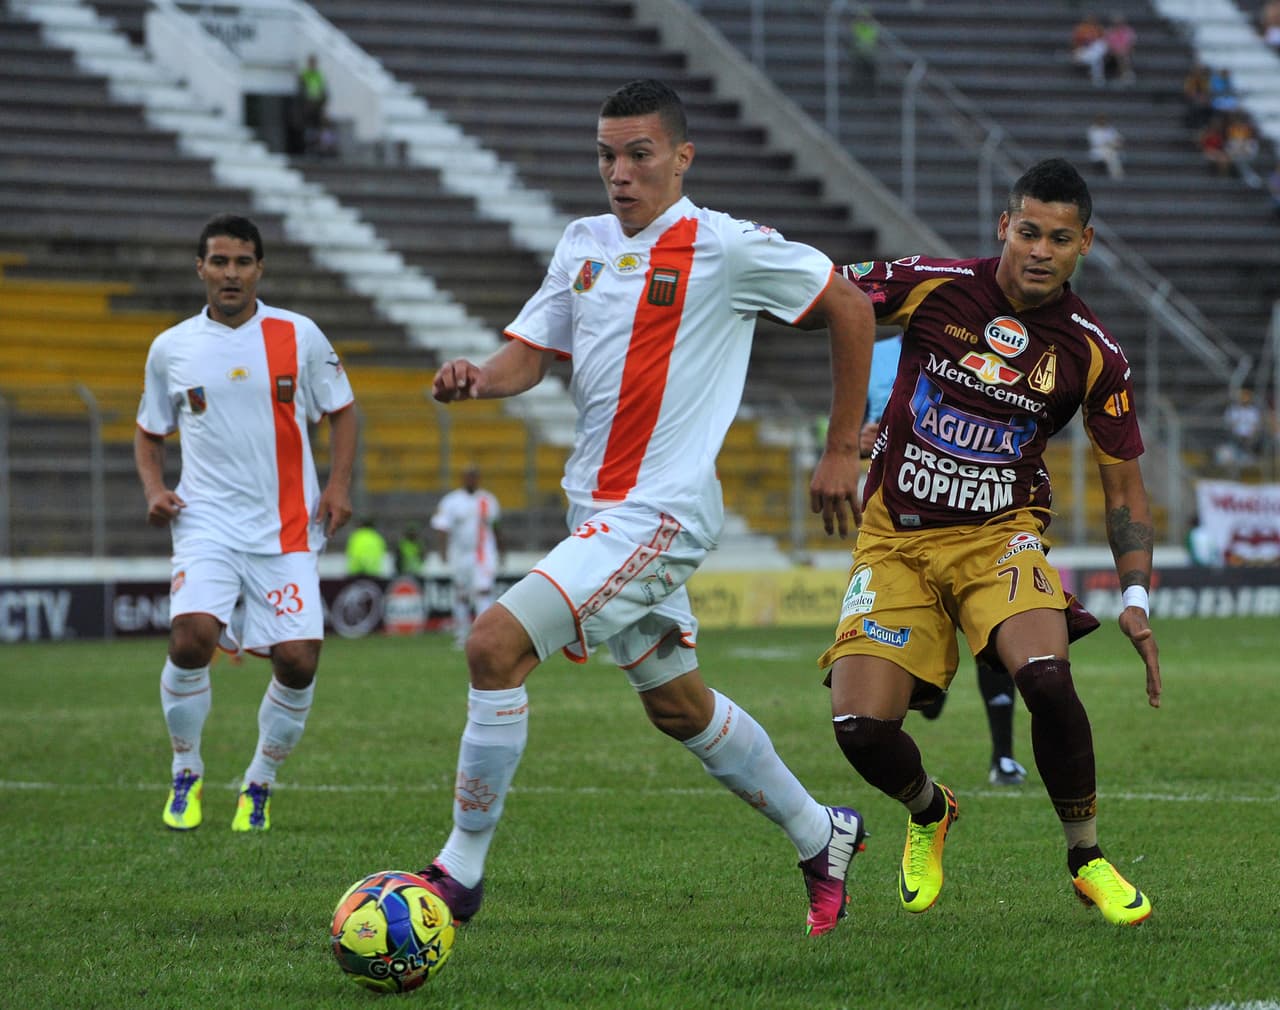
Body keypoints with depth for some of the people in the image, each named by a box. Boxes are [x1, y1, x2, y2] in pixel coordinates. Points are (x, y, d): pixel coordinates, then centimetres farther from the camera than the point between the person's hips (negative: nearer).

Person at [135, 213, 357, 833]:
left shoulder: (299, 336, 4)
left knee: (298, 661, -10)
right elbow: (150, 432, 19)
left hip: (286, 530, 0)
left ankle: (259, 784, 15)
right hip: (207, 523, 0)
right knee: (191, 636, -23)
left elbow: (340, 411, 13)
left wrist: (338, 484, -1)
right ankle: (186, 774, -1)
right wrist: (154, 489, 1)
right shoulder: (171, 349, 7)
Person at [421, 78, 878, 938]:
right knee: (678, 705, 19)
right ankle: (822, 838, 38)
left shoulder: (724, 248, -11)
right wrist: (477, 379, -13)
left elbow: (851, 307, -3)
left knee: (496, 643, -20)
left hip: (658, 513, -8)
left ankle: (461, 870, -11)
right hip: (598, 506, 8)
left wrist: (843, 452, 0)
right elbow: (531, 355, 11)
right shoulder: (584, 244, 10)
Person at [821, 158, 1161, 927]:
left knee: (1046, 676, -30)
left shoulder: (1094, 355, -5)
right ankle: (930, 814, 24)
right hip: (895, 539, 1)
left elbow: (1124, 484, 4)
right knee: (860, 726, -14)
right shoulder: (931, 287, -7)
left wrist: (1137, 599, -6)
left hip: (998, 538, -1)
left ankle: (1088, 859, -6)